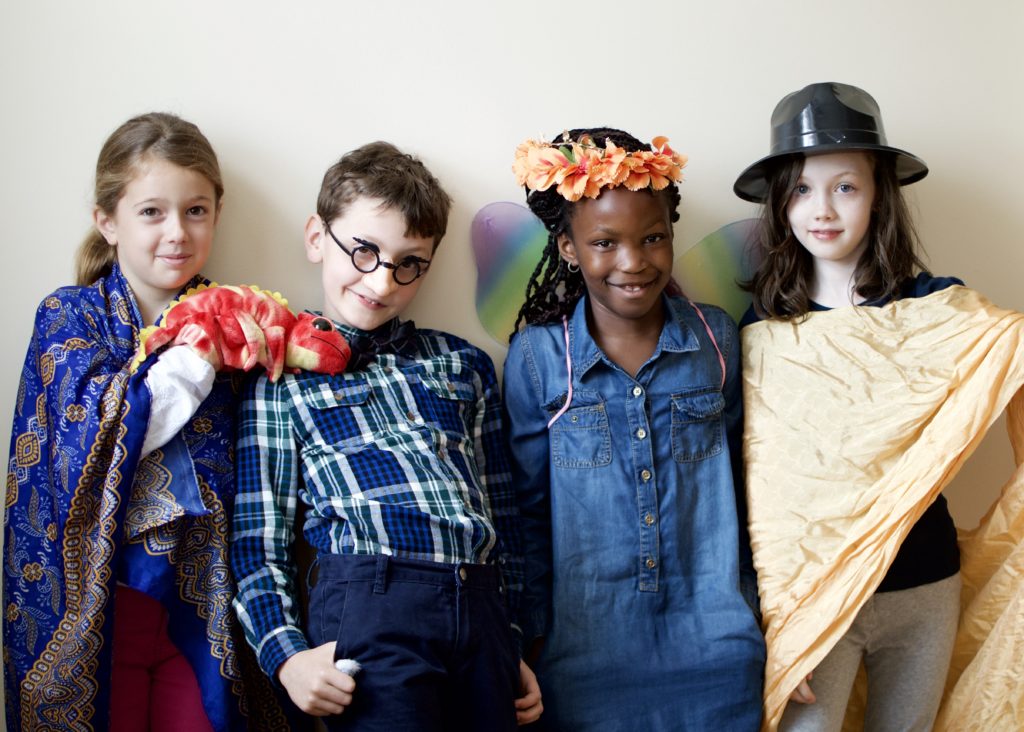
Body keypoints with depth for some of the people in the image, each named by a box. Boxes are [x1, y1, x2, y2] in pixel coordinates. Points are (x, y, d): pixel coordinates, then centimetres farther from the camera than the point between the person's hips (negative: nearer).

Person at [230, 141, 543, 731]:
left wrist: (515, 648, 18)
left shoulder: (465, 364, 18)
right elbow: (258, 540, 6)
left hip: (482, 614, 4)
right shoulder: (284, 377, 8)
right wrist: (287, 653, -8)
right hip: (369, 614, -4)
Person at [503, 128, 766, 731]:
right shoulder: (536, 357, -7)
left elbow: (743, 480, 9)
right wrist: (532, 634, 3)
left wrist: (754, 598, 11)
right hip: (588, 652, -1)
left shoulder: (718, 339, -2)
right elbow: (527, 510, 1)